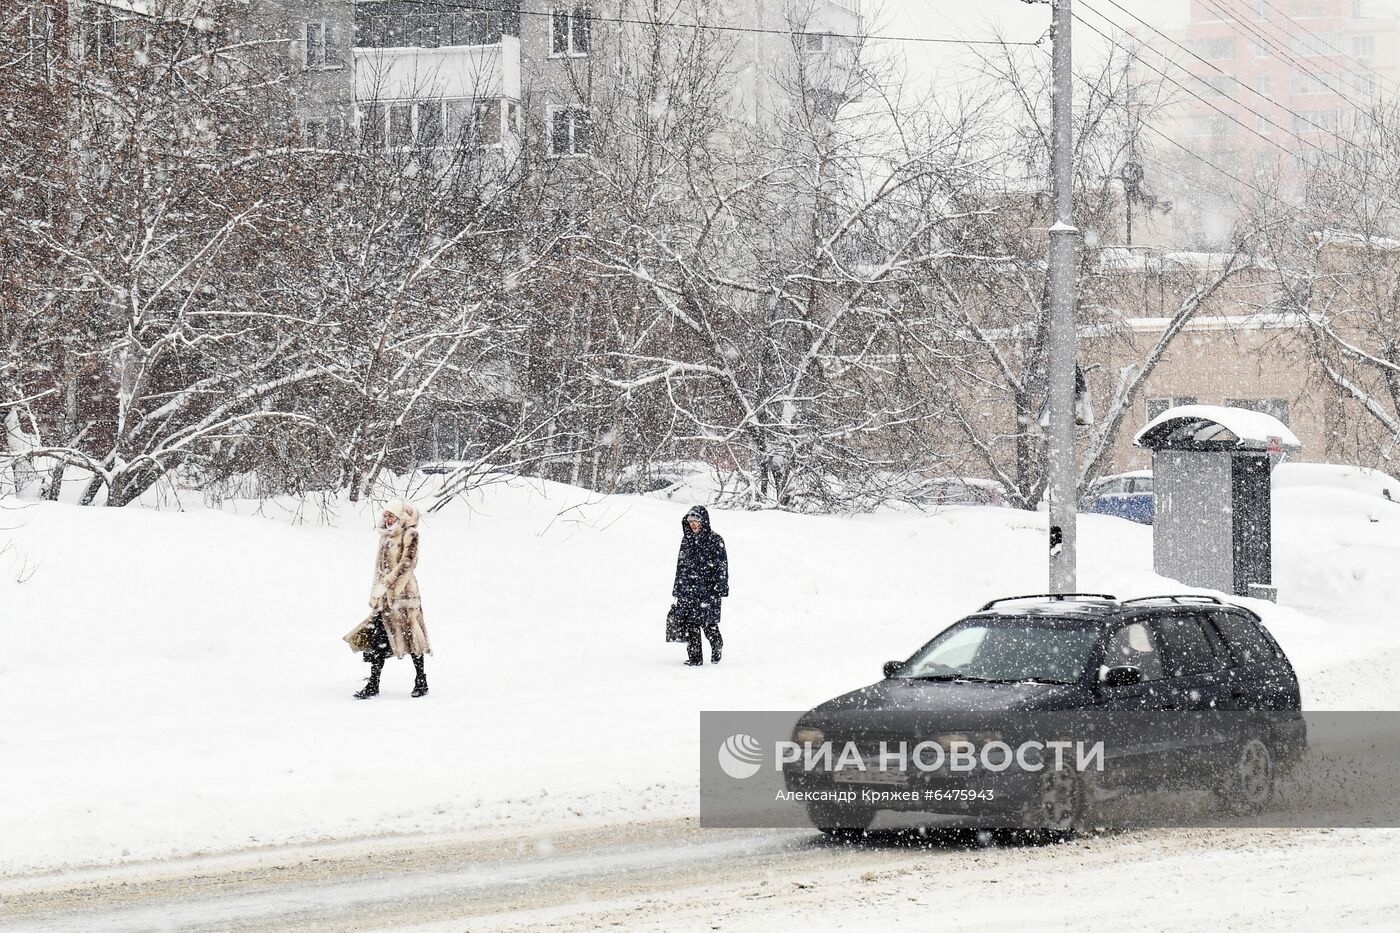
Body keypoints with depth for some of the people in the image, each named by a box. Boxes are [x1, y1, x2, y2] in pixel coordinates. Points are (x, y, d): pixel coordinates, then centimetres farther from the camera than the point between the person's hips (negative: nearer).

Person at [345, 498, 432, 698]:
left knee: (411, 635, -1)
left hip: (403, 591, -7)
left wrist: (386, 583, -21)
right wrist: (376, 593, 16)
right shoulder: (386, 536, 16)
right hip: (384, 594, 7)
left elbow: (407, 563, -16)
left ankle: (422, 682, 10)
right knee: (378, 636, 0)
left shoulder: (409, 535, -6)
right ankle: (373, 684, 0)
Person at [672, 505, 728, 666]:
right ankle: (694, 657, 5)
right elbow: (680, 565, 18)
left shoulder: (715, 540, -3)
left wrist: (720, 588, -11)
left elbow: (722, 565, -4)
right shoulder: (687, 540, 13)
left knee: (708, 623, -4)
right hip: (687, 589, 5)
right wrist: (677, 589, 15)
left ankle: (717, 647, 23)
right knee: (689, 623, 0)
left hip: (708, 590, -5)